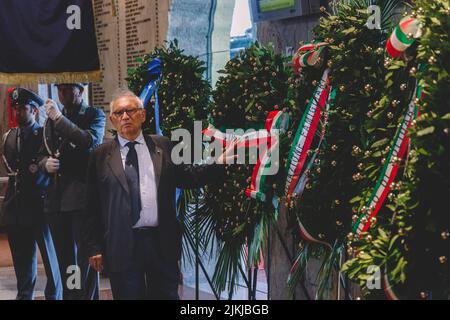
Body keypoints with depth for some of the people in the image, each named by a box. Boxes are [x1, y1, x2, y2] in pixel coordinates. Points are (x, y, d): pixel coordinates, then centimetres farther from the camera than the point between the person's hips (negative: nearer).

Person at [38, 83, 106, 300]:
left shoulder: (94, 115, 2)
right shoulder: (52, 119, 17)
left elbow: (90, 141, -17)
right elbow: (43, 154, 22)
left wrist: (59, 118, -17)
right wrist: (46, 162, -1)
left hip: (82, 195, -5)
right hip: (57, 198, 5)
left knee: (85, 257, -4)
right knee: (65, 258, 10)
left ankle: (87, 296, 3)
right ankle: (69, 295, 19)